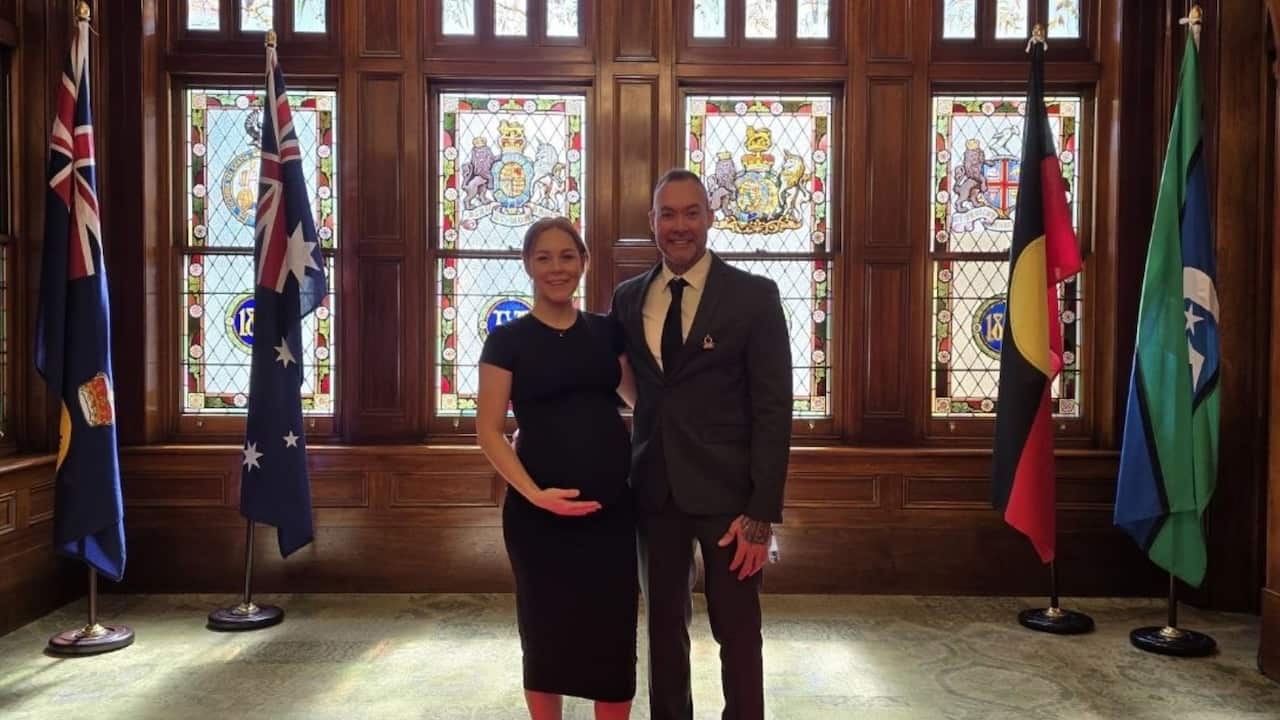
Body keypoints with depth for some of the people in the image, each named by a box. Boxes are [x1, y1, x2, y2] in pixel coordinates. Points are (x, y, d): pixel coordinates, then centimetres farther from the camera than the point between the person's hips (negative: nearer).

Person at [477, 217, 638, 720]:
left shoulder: (607, 331, 7)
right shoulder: (507, 340, -1)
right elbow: (489, 431, -5)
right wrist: (533, 492, -18)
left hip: (613, 507, 2)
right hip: (539, 513, -2)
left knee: (613, 635, 7)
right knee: (546, 633, 12)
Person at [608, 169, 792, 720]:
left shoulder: (754, 296, -6)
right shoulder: (627, 298, 7)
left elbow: (773, 409, -8)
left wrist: (762, 511, -13)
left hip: (726, 490, -3)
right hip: (654, 489, 4)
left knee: (737, 632, 8)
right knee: (663, 626, 15)